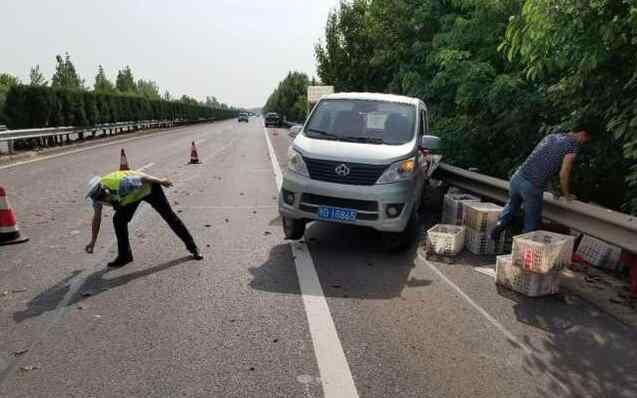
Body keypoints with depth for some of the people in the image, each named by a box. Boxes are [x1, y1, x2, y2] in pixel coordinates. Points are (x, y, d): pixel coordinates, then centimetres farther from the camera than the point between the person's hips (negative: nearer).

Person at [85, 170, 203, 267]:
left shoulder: (121, 184, -42)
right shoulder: (97, 195, -18)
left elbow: (142, 178, -27)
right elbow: (97, 218, -4)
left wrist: (161, 181, -11)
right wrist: (93, 242, 2)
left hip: (148, 187, -6)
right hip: (132, 194, 6)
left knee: (169, 216, -2)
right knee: (118, 220, -11)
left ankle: (192, 247, 6)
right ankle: (124, 256, 4)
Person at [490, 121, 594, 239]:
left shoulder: (550, 136, 20)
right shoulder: (572, 145, -1)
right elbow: (563, 174, -3)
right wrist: (567, 195, 13)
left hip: (517, 178, 6)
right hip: (532, 187, -6)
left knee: (513, 204, 32)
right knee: (531, 224, 12)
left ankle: (501, 223, 10)